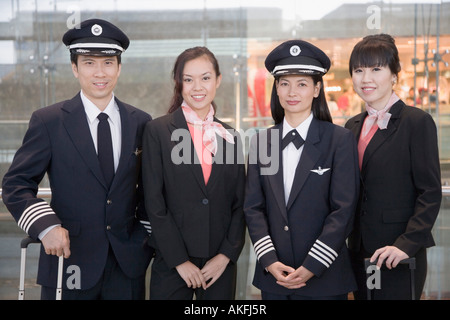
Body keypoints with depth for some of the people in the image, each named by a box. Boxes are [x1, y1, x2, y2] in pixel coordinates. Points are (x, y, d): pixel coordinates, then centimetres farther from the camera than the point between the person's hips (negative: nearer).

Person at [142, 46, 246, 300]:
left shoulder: (230, 137, 8)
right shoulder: (158, 131, -2)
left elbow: (240, 204, 8)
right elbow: (154, 202, -6)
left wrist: (226, 255, -3)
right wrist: (180, 260, -9)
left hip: (221, 265, 3)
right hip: (171, 266, -3)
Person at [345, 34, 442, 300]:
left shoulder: (417, 122, -7)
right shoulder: (354, 126, 11)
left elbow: (431, 193, -11)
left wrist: (407, 245, -19)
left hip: (398, 257, -6)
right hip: (360, 253, 6)